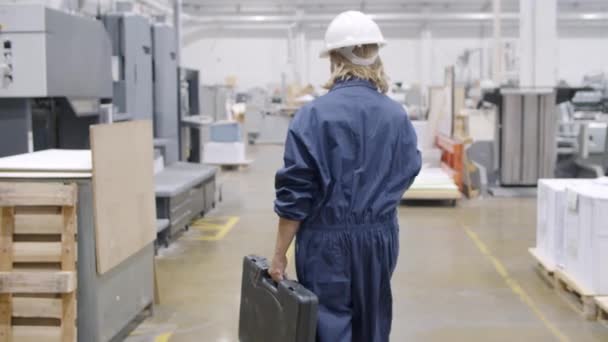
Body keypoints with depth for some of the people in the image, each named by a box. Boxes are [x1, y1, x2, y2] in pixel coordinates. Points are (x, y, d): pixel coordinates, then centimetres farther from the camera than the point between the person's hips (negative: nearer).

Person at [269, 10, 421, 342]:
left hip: (328, 240, -4)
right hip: (380, 237, 4)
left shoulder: (314, 114, -13)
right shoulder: (397, 115, -1)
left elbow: (295, 192, -12)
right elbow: (407, 174, 10)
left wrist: (279, 253, -5)